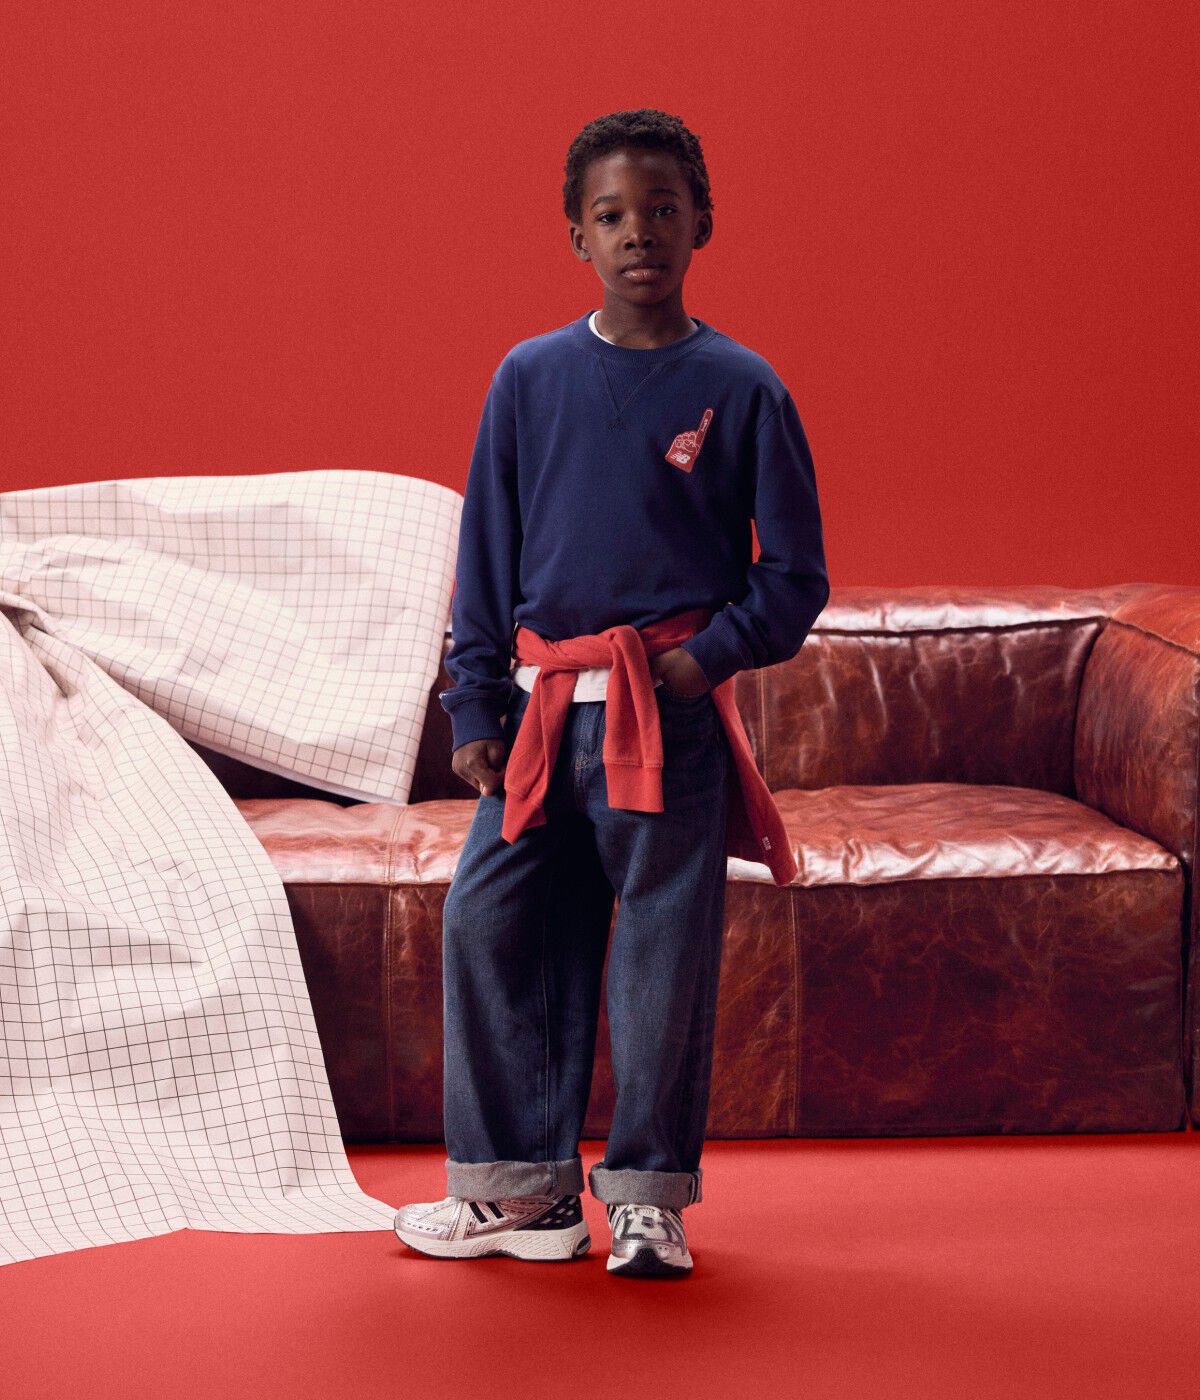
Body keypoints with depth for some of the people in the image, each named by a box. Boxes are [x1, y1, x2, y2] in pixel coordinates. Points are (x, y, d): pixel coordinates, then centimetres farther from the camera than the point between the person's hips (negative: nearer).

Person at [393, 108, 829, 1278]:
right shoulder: (529, 378, 7)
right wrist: (475, 706, 5)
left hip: (671, 713, -3)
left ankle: (648, 1195, 13)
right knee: (487, 928, 1)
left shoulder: (740, 388, 0)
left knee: (664, 949, 0)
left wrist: (710, 656, -11)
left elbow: (794, 573, 3)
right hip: (541, 708, 3)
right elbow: (485, 554, 11)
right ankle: (524, 1187, 14)